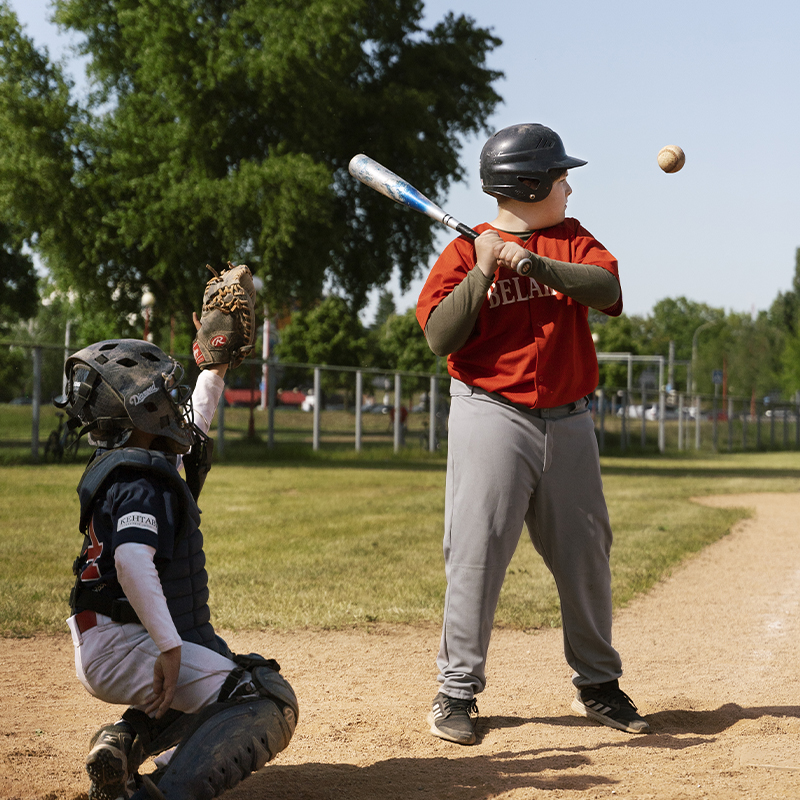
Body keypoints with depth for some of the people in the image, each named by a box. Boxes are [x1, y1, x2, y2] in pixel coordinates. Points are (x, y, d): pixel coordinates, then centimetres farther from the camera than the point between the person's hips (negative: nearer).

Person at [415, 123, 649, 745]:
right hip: (493, 418, -4)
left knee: (587, 554, 9)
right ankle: (458, 690, 4)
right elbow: (440, 337, -11)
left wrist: (533, 262, -19)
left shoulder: (571, 240, 10)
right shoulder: (465, 252, -1)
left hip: (569, 420, 4)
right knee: (478, 553, -7)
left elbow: (609, 290, -9)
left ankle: (598, 685, 23)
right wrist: (483, 271, -18)